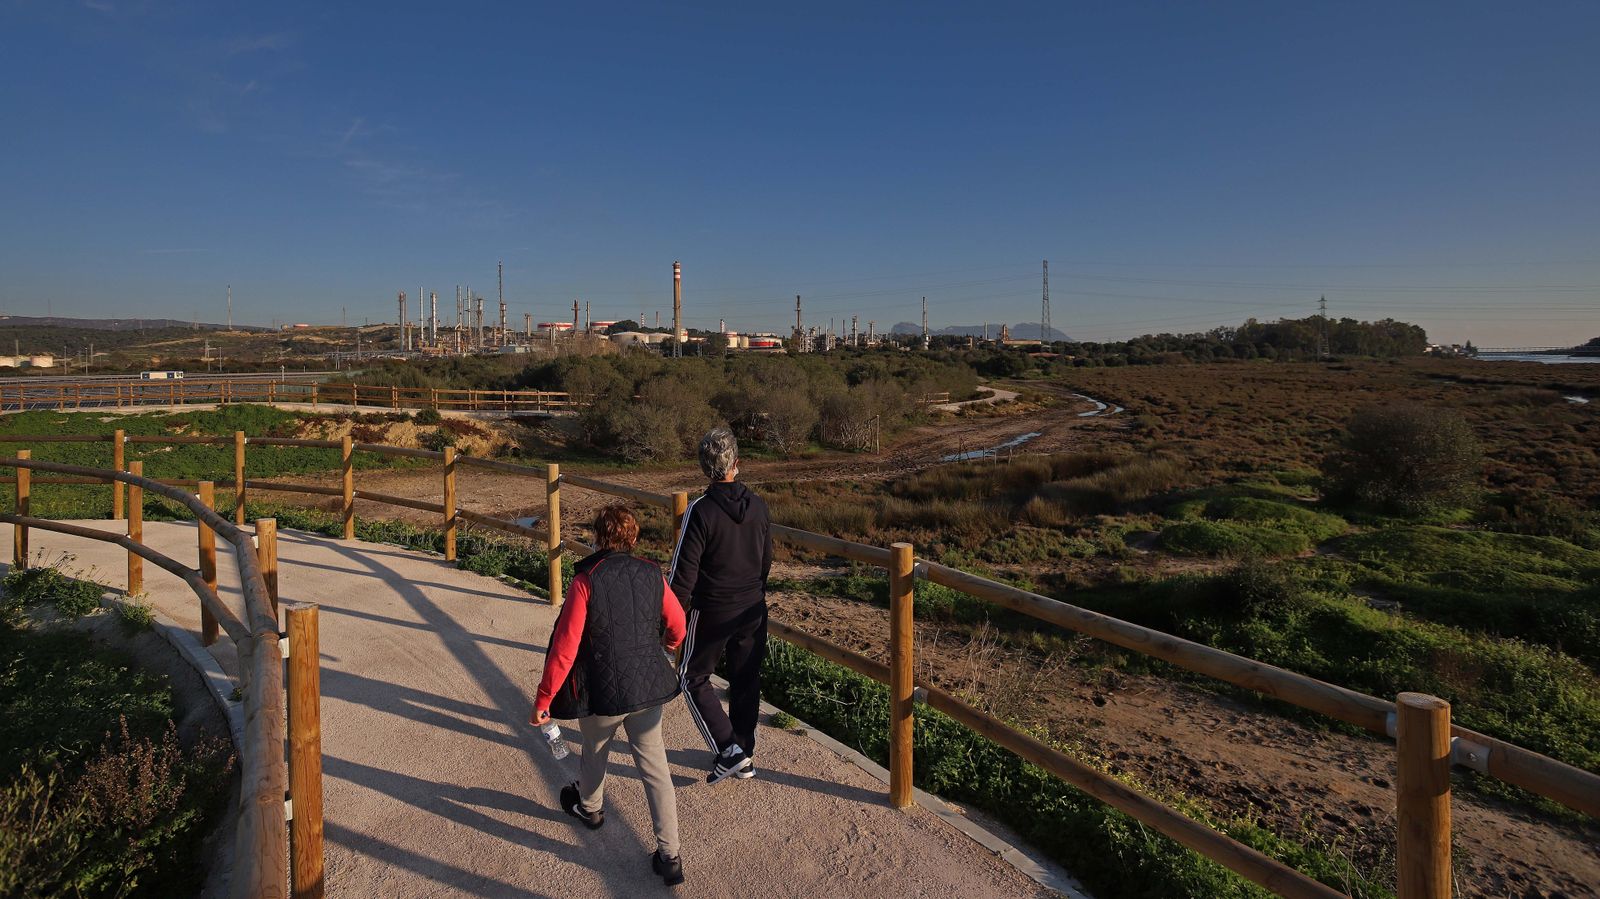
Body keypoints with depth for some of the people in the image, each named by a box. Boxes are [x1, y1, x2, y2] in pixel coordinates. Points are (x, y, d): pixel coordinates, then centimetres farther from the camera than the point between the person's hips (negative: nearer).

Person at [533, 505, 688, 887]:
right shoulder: (652, 574, -6)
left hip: (601, 693, -2)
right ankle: (669, 855, 13)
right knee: (655, 766, 12)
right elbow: (677, 627, 4)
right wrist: (667, 646, 28)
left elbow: (565, 647, -17)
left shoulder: (585, 582, -17)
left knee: (594, 752, 26)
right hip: (649, 688, 3)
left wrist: (543, 700, -7)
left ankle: (589, 807, 54)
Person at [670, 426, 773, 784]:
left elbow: (683, 572, -17)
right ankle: (744, 756, 29)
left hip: (712, 611, -5)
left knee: (693, 677, 13)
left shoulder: (700, 511, -20)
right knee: (746, 680, 16)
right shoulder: (758, 506, -3)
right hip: (753, 610, 5)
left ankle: (728, 751, 6)